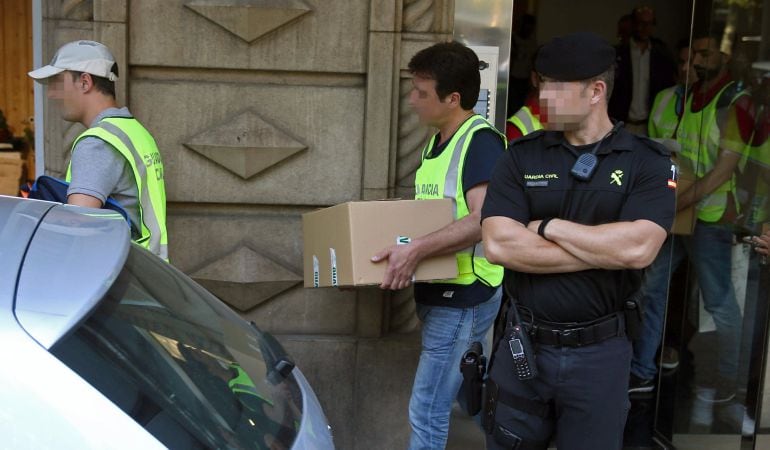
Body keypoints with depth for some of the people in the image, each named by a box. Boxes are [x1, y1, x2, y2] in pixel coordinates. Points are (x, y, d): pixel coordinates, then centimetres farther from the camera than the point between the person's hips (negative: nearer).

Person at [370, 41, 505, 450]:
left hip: (464, 297, -9)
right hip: (441, 292, 10)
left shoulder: (481, 141, -17)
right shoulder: (436, 142, 12)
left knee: (427, 413, -4)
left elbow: (483, 220, -29)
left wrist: (416, 250, -36)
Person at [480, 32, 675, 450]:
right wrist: (605, 250, -15)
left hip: (601, 352, -1)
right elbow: (498, 245, -15)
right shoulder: (520, 157, -1)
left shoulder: (647, 161, -5)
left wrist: (549, 227, -12)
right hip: (524, 346, 2)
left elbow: (637, 249, -20)